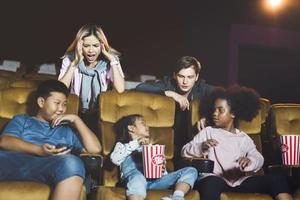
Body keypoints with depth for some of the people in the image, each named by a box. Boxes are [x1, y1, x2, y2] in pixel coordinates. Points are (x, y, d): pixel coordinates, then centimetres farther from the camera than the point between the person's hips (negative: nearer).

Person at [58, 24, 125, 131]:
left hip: (101, 114, -1)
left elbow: (120, 89, -22)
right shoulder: (70, 58, -5)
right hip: (77, 113, 1)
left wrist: (113, 60, -20)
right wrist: (74, 63, -21)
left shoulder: (109, 60, -6)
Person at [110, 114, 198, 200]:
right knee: (129, 159, -37)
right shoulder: (122, 145, 26)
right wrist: (134, 144, -2)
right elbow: (115, 159, 2)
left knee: (191, 171, -13)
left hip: (156, 180, 4)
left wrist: (162, 169, 0)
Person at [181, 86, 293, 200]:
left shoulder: (244, 138, 21)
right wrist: (201, 147, -12)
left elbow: (259, 159, 6)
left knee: (277, 180, -17)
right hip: (216, 179, -3)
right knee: (211, 183, -41)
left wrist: (250, 161, -18)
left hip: (240, 181, 3)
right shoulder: (208, 132, 17)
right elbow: (185, 151, 9)